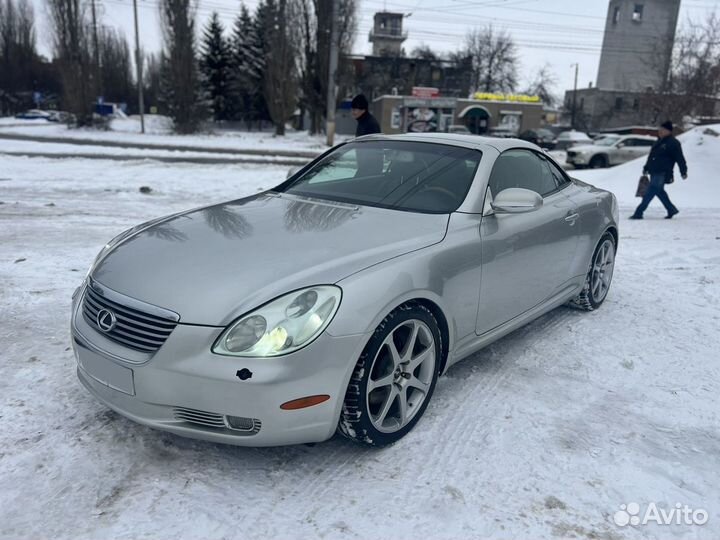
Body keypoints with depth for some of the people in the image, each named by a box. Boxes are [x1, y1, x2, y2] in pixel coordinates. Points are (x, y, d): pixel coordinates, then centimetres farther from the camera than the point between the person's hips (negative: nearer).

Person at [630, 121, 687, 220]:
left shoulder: (673, 143, -8)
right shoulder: (659, 141, 17)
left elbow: (680, 159, -8)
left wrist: (683, 172, -9)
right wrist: (646, 168, 27)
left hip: (662, 174, -9)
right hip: (654, 172, 9)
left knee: (649, 193, -12)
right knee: (659, 192, 16)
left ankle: (638, 213, -13)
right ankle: (671, 210, 30)